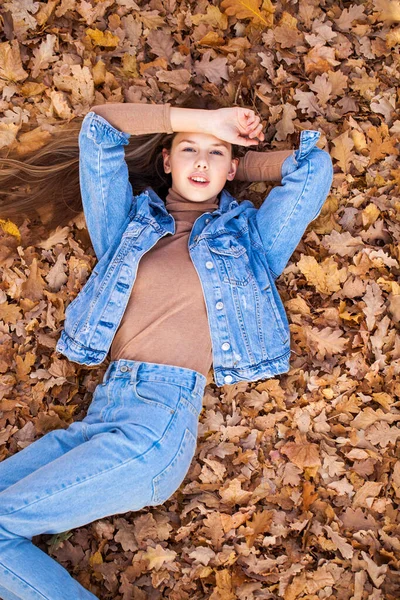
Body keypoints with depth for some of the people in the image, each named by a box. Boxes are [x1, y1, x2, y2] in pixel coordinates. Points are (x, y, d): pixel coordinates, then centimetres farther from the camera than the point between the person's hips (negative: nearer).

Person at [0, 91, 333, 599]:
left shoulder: (246, 236, 13)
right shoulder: (131, 224, 19)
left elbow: (315, 166, 8)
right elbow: (98, 130, 15)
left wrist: (238, 164, 21)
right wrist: (201, 118, 15)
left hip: (161, 420, -5)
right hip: (99, 414, 5)